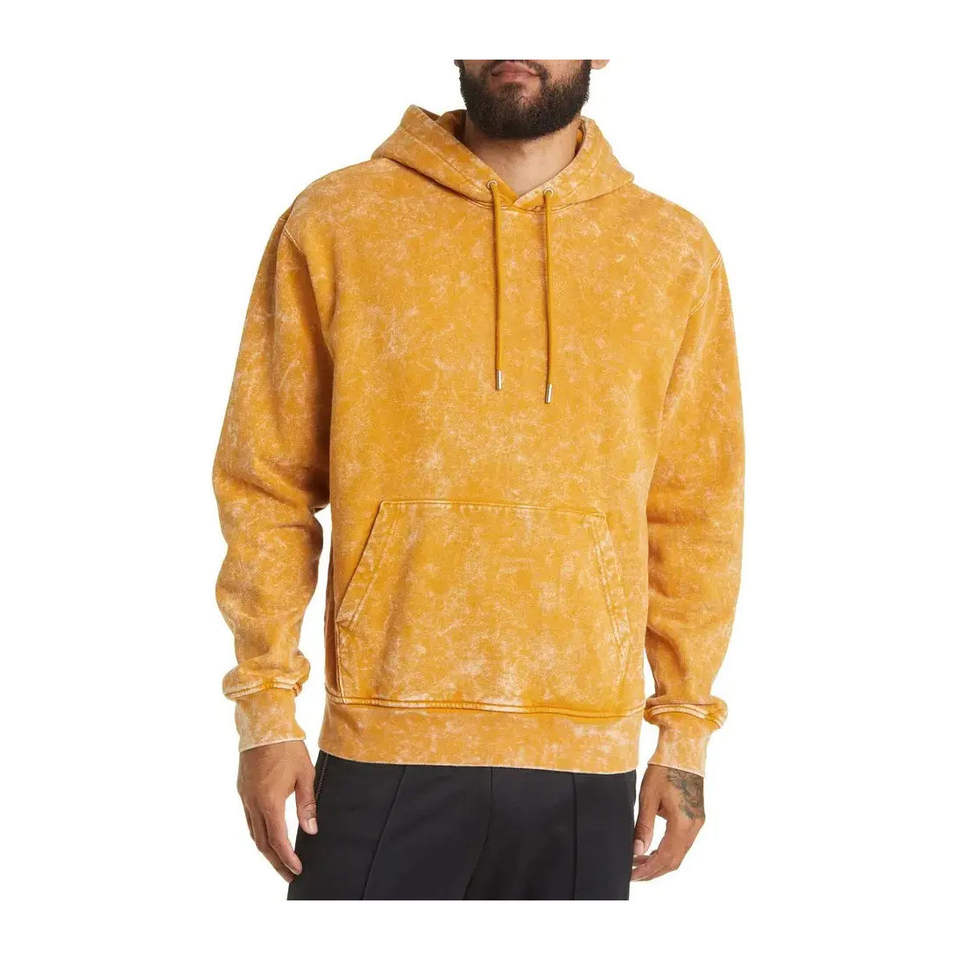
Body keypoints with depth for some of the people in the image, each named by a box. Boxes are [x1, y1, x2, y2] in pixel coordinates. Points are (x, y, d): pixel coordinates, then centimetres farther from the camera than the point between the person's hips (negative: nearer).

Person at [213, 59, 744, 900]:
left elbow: (695, 514, 10)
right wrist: (267, 712, 0)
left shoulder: (678, 253, 7)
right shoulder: (332, 224, 2)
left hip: (588, 765, 2)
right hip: (383, 761, -1)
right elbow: (268, 486, 4)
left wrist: (686, 735, 8)